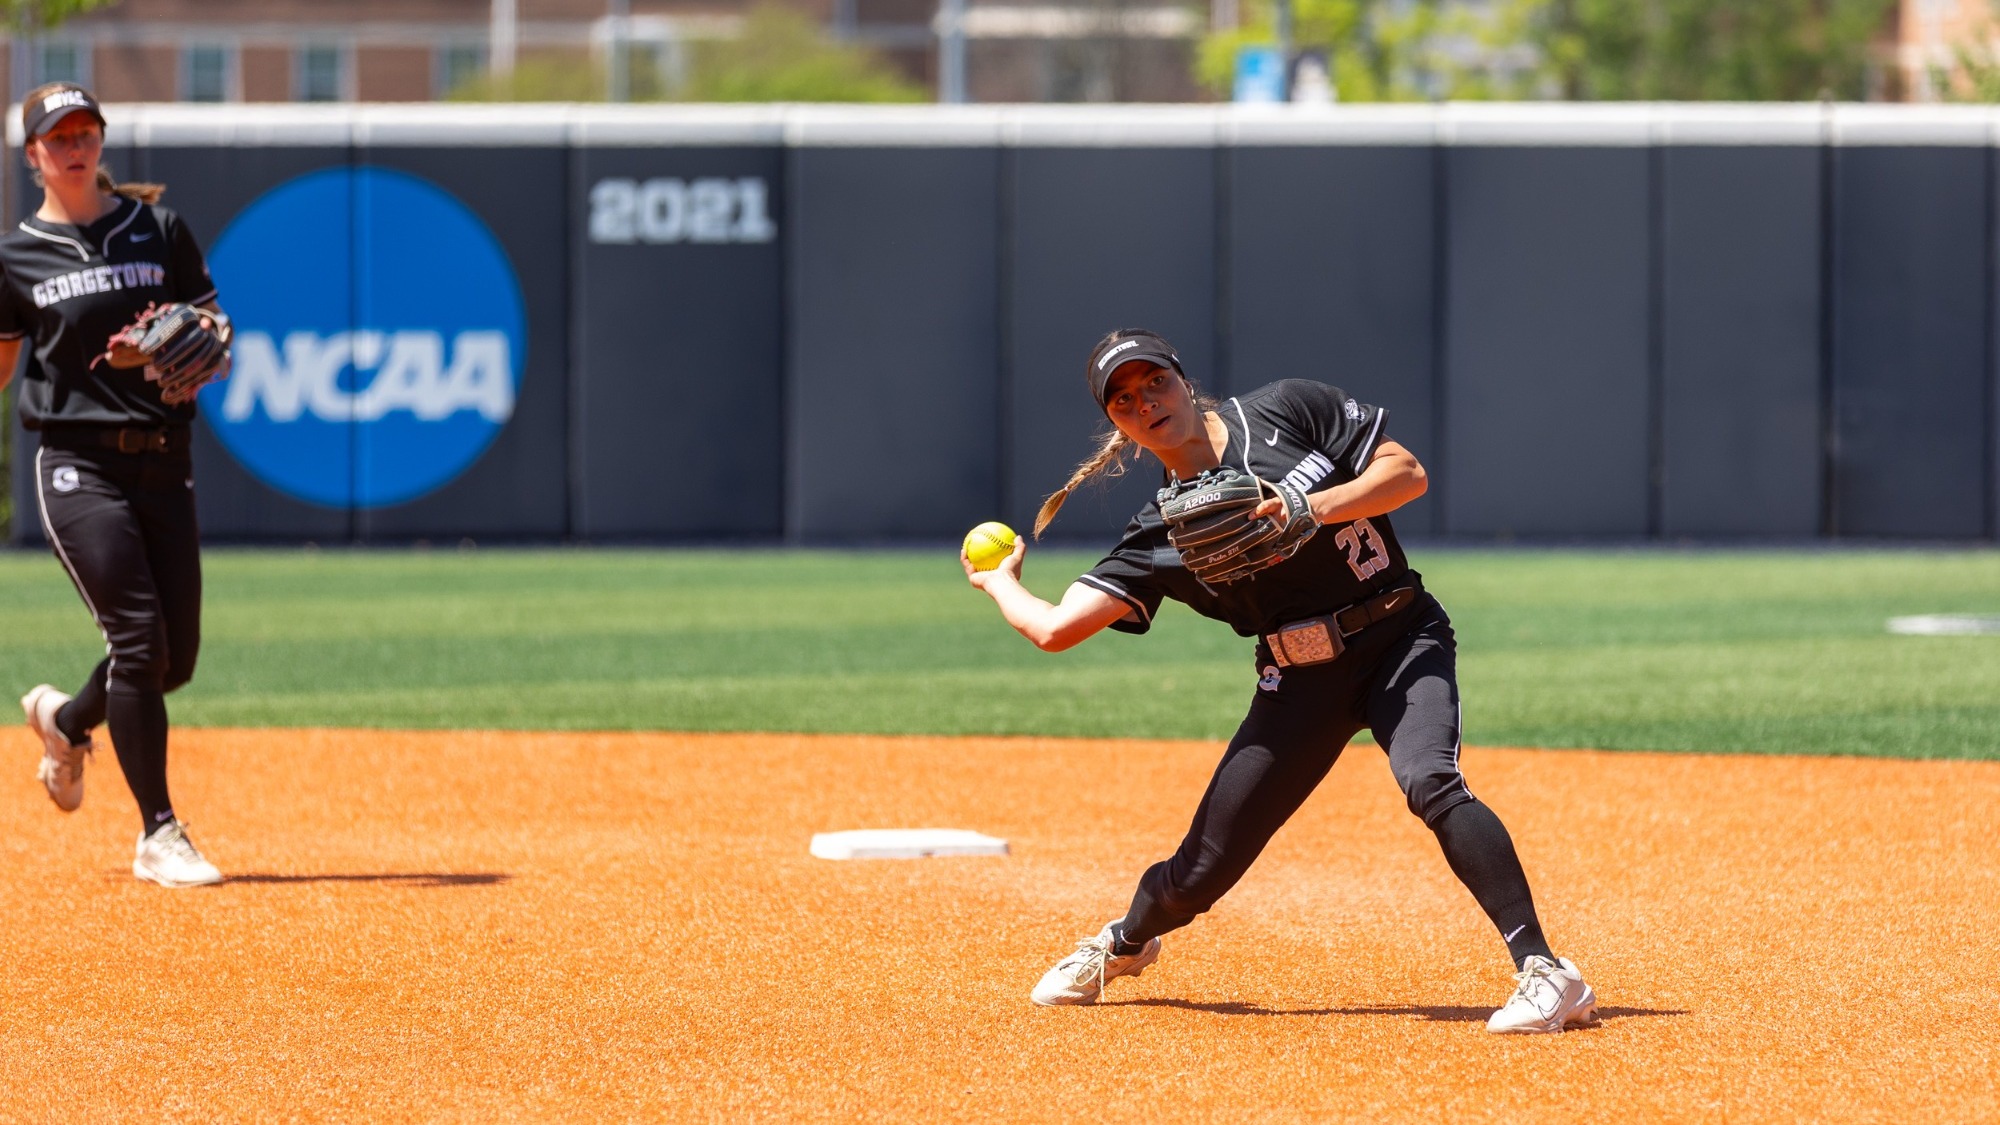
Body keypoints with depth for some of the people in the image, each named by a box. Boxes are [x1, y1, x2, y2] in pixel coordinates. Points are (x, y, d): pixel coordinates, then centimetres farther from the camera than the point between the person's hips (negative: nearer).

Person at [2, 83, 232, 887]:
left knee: (177, 656, 5)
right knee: (139, 639, -15)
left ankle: (66, 719, 37)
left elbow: (214, 331, 11)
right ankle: (158, 835, -9)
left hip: (163, 463, 3)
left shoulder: (158, 231, 8)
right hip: (79, 465, -3)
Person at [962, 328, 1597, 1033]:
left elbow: (1408, 474, -5)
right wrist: (998, 581, 15)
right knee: (1202, 873, 3)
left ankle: (1545, 972, -33)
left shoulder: (1290, 411, -1)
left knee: (1430, 782, -32)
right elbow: (1055, 629, -4)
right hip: (1301, 679, 3)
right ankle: (1124, 946, 39)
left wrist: (1312, 509, -17)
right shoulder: (1159, 537, 1)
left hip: (1402, 638, -3)